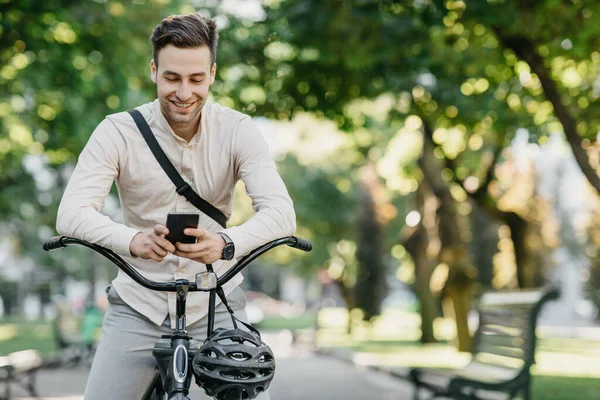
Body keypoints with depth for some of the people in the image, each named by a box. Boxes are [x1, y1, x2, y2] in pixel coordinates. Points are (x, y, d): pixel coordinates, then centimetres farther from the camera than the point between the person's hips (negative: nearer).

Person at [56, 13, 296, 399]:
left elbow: (281, 212, -20)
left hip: (215, 303, 0)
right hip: (138, 306, 0)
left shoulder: (238, 131, -9)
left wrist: (225, 243, -41)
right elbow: (71, 213, -21)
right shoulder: (117, 132, -10)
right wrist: (133, 240, -42)